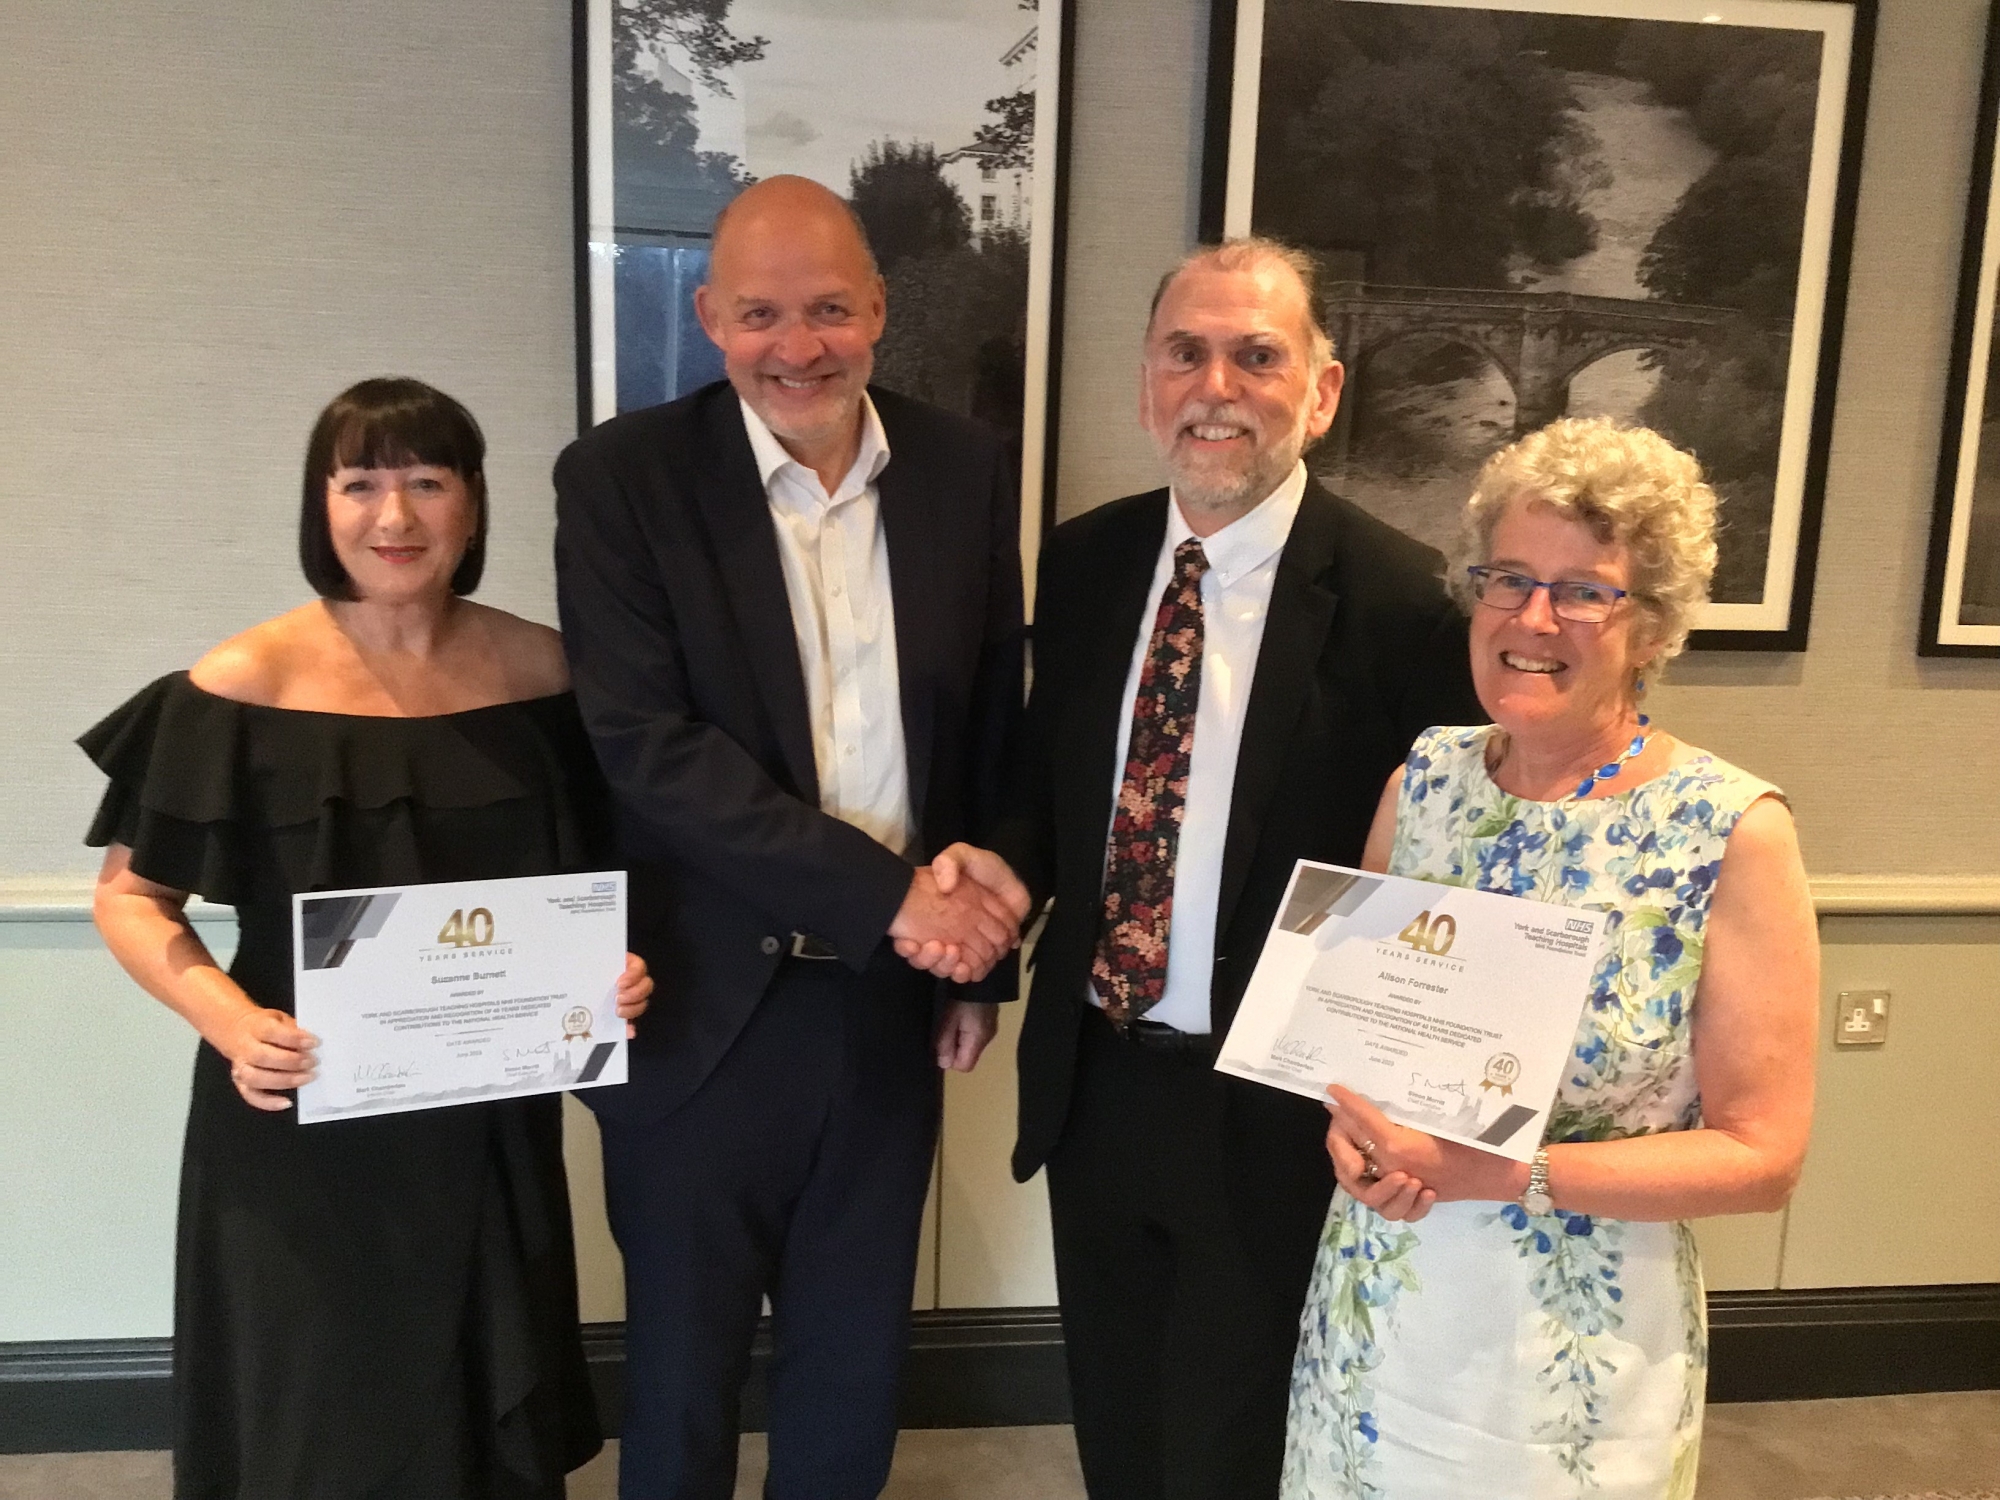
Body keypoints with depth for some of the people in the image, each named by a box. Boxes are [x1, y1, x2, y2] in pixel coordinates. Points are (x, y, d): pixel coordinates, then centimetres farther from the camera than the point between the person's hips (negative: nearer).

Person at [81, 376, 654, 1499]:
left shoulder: (541, 671, -2)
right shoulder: (241, 686, -9)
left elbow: (596, 878, 8)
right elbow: (132, 897, -3)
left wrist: (619, 968, -11)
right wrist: (230, 1023, -20)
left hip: (490, 1121, 3)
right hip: (300, 1127, -2)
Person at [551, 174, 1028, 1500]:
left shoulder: (967, 470, 0)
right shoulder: (624, 478, -10)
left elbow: (994, 731, 5)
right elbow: (646, 744, -18)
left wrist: (980, 960, 8)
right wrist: (890, 895, -21)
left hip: (893, 994, 3)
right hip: (703, 1001, -2)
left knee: (857, 1361, 21)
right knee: (684, 1354, 18)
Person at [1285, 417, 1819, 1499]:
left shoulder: (1735, 833, -16)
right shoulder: (1423, 780, -4)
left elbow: (1760, 1156, -14)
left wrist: (1494, 1172, -23)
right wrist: (1354, 1125, -13)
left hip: (1579, 1353, -3)